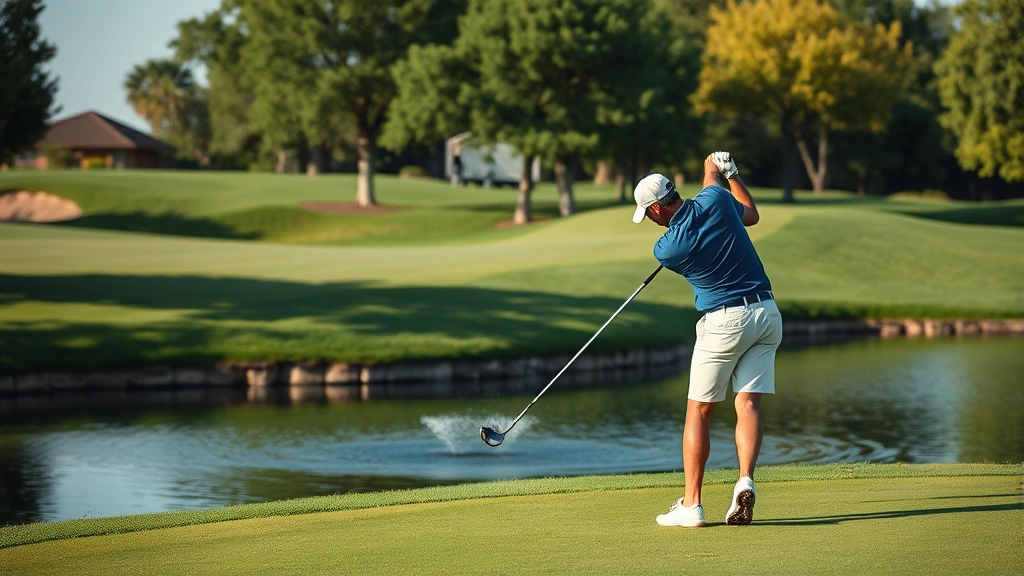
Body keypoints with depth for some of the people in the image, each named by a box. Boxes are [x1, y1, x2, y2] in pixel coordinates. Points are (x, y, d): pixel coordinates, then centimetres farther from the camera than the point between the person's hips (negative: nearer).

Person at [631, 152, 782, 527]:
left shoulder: (666, 249, -11)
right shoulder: (715, 200, -3)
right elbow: (751, 214, 20)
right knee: (748, 403, 1)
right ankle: (745, 482, -19)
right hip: (767, 312, 5)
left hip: (725, 321, -5)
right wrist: (730, 172, 31)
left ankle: (691, 504, 2)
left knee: (698, 411, 4)